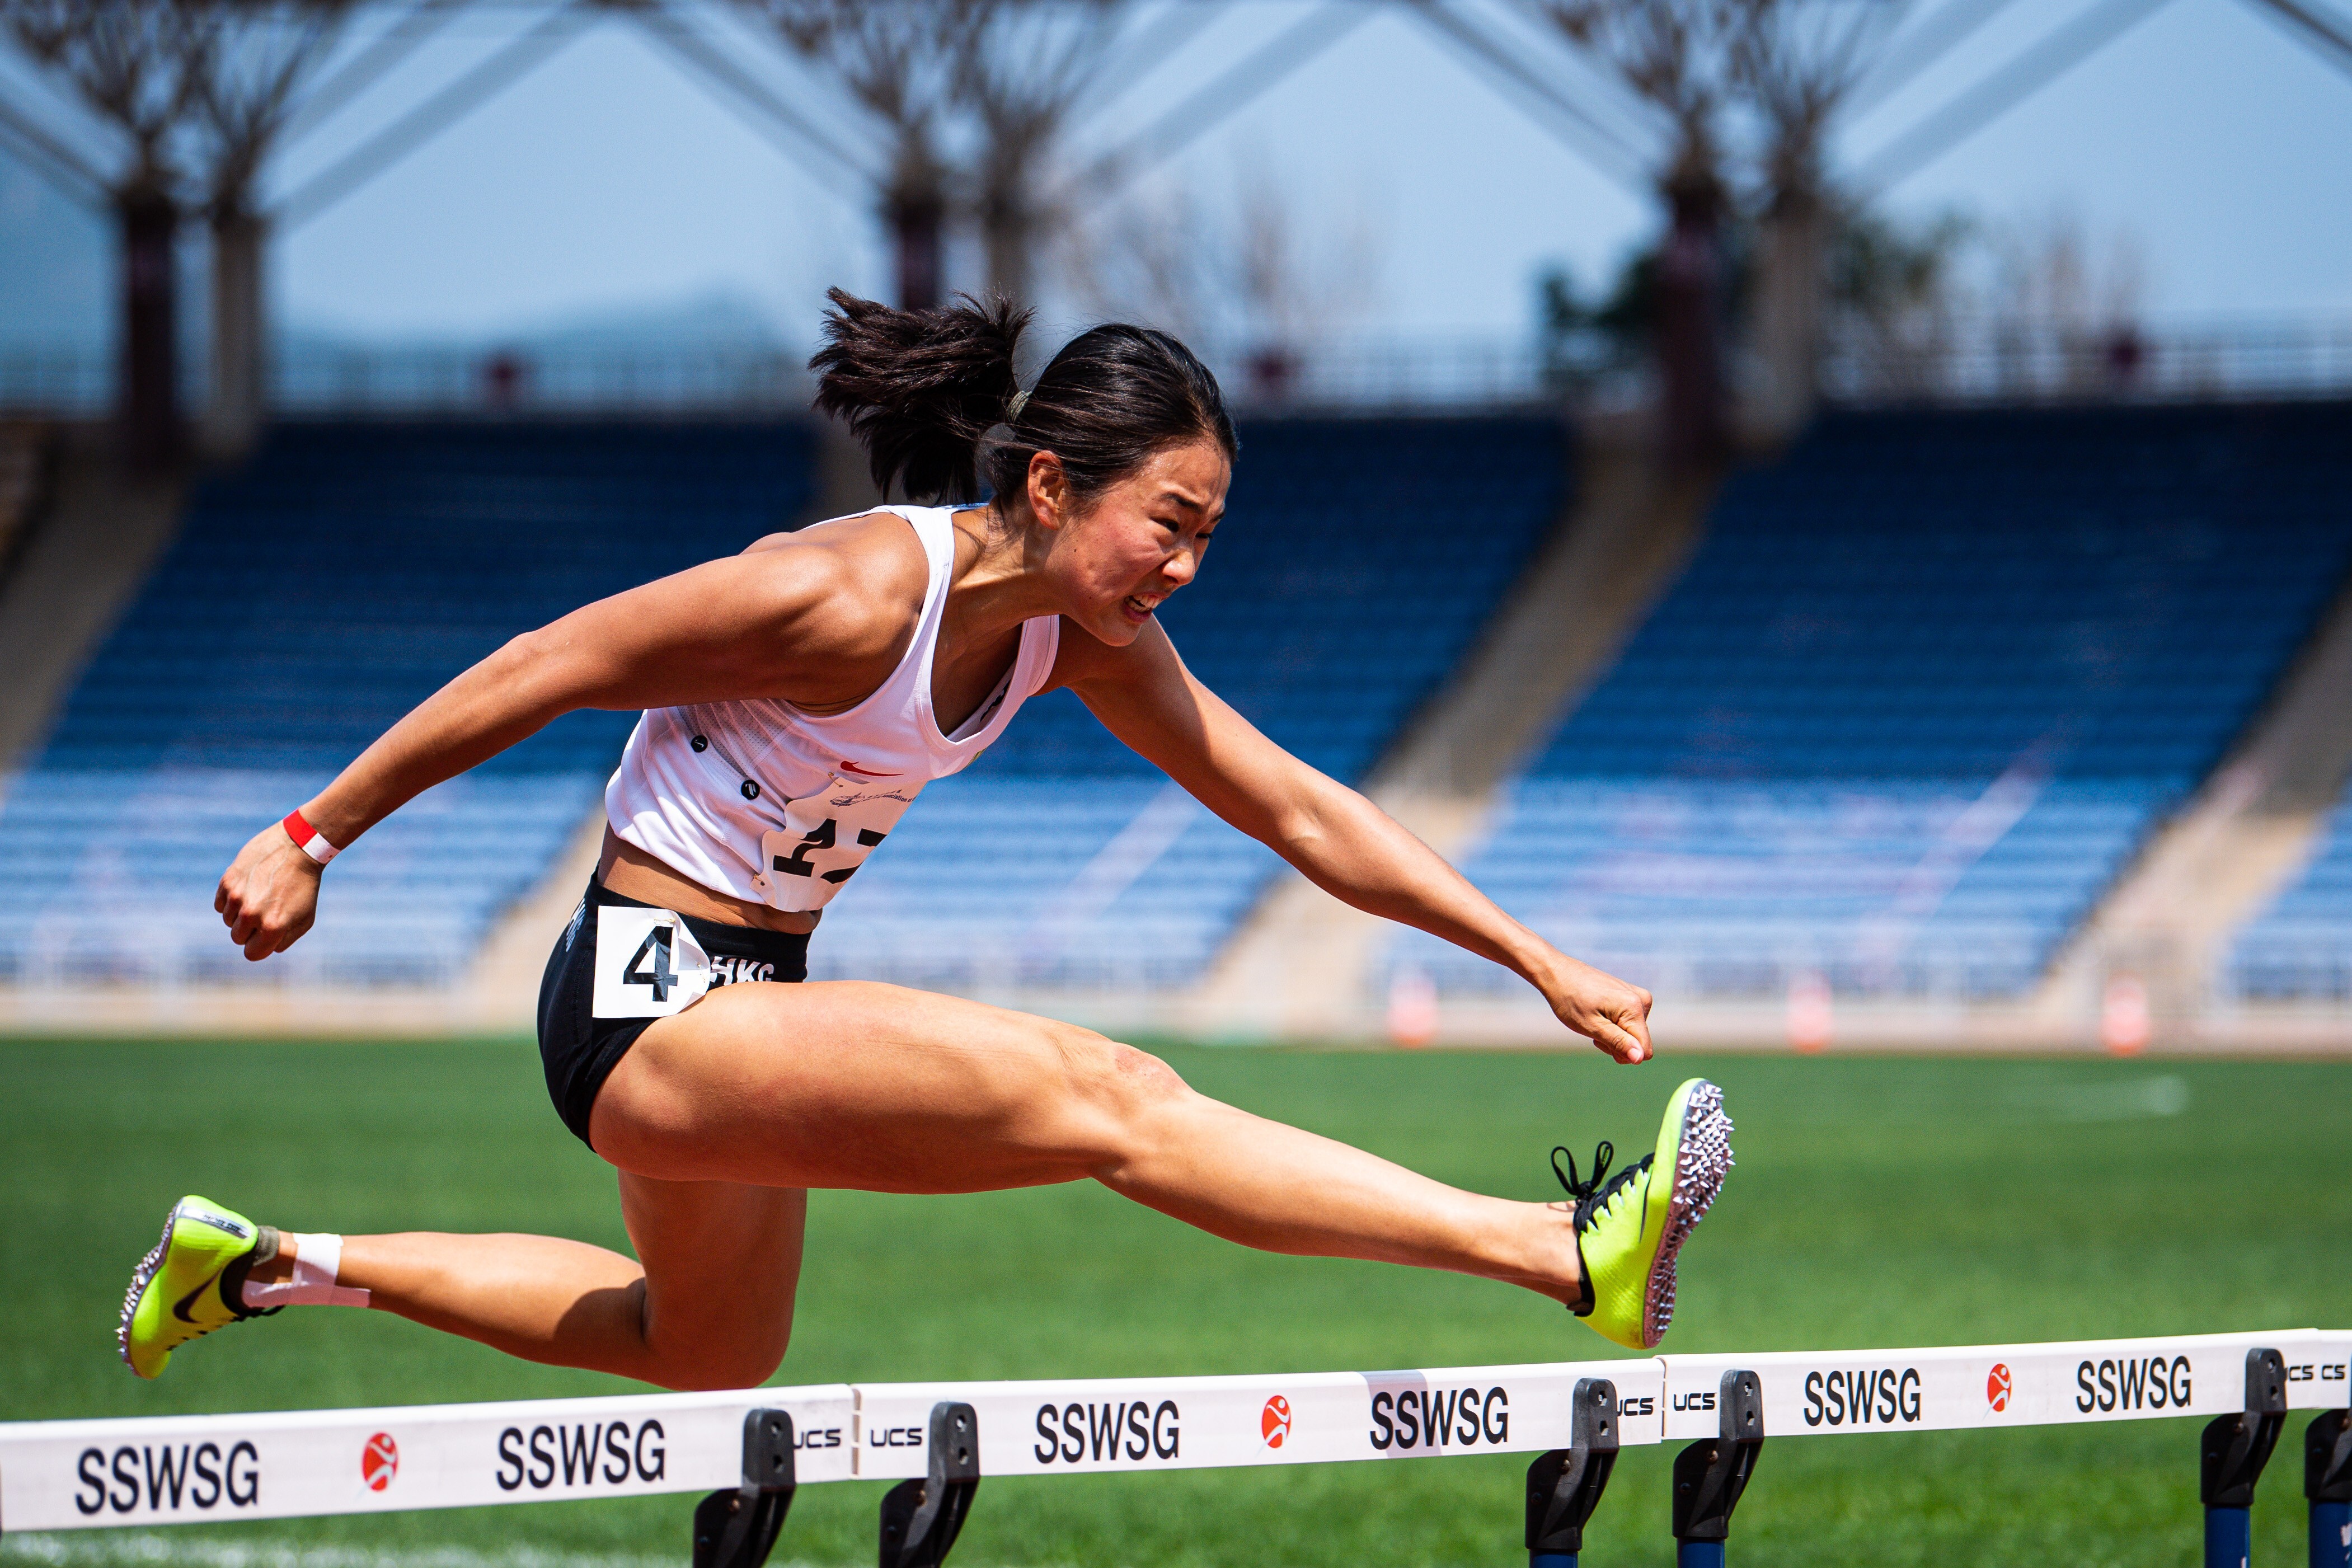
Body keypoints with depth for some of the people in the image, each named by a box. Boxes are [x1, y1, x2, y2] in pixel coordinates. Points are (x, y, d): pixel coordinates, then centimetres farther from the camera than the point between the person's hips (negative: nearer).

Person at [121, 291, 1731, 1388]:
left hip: (741, 1005, 9)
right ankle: (1578, 1258, -35)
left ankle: (274, 1263, 35)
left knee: (710, 1354, 28)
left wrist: (1544, 963, -3)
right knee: (1107, 1097, -23)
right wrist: (311, 841, -12)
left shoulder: (1089, 641, -3)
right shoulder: (851, 592, -25)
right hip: (645, 1004, -9)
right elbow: (536, 672, -18)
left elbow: (1300, 807, 2)